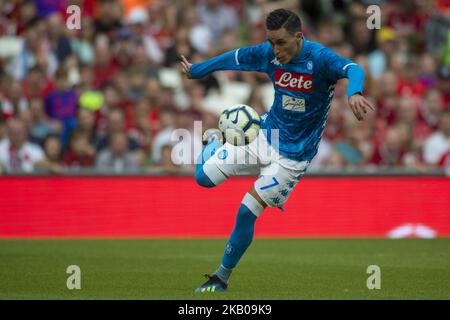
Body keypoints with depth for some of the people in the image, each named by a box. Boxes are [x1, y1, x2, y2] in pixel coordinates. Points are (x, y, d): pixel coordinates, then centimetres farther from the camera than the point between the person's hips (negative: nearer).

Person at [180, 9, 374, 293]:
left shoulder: (319, 58, -24)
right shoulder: (268, 54, -9)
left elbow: (352, 69, -43)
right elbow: (233, 59, 9)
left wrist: (354, 93, -66)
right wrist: (194, 70, 22)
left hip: (294, 154, -4)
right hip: (264, 133, 4)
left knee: (247, 213, -7)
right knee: (204, 176, -3)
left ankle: (222, 278, 12)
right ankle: (214, 142, 33)